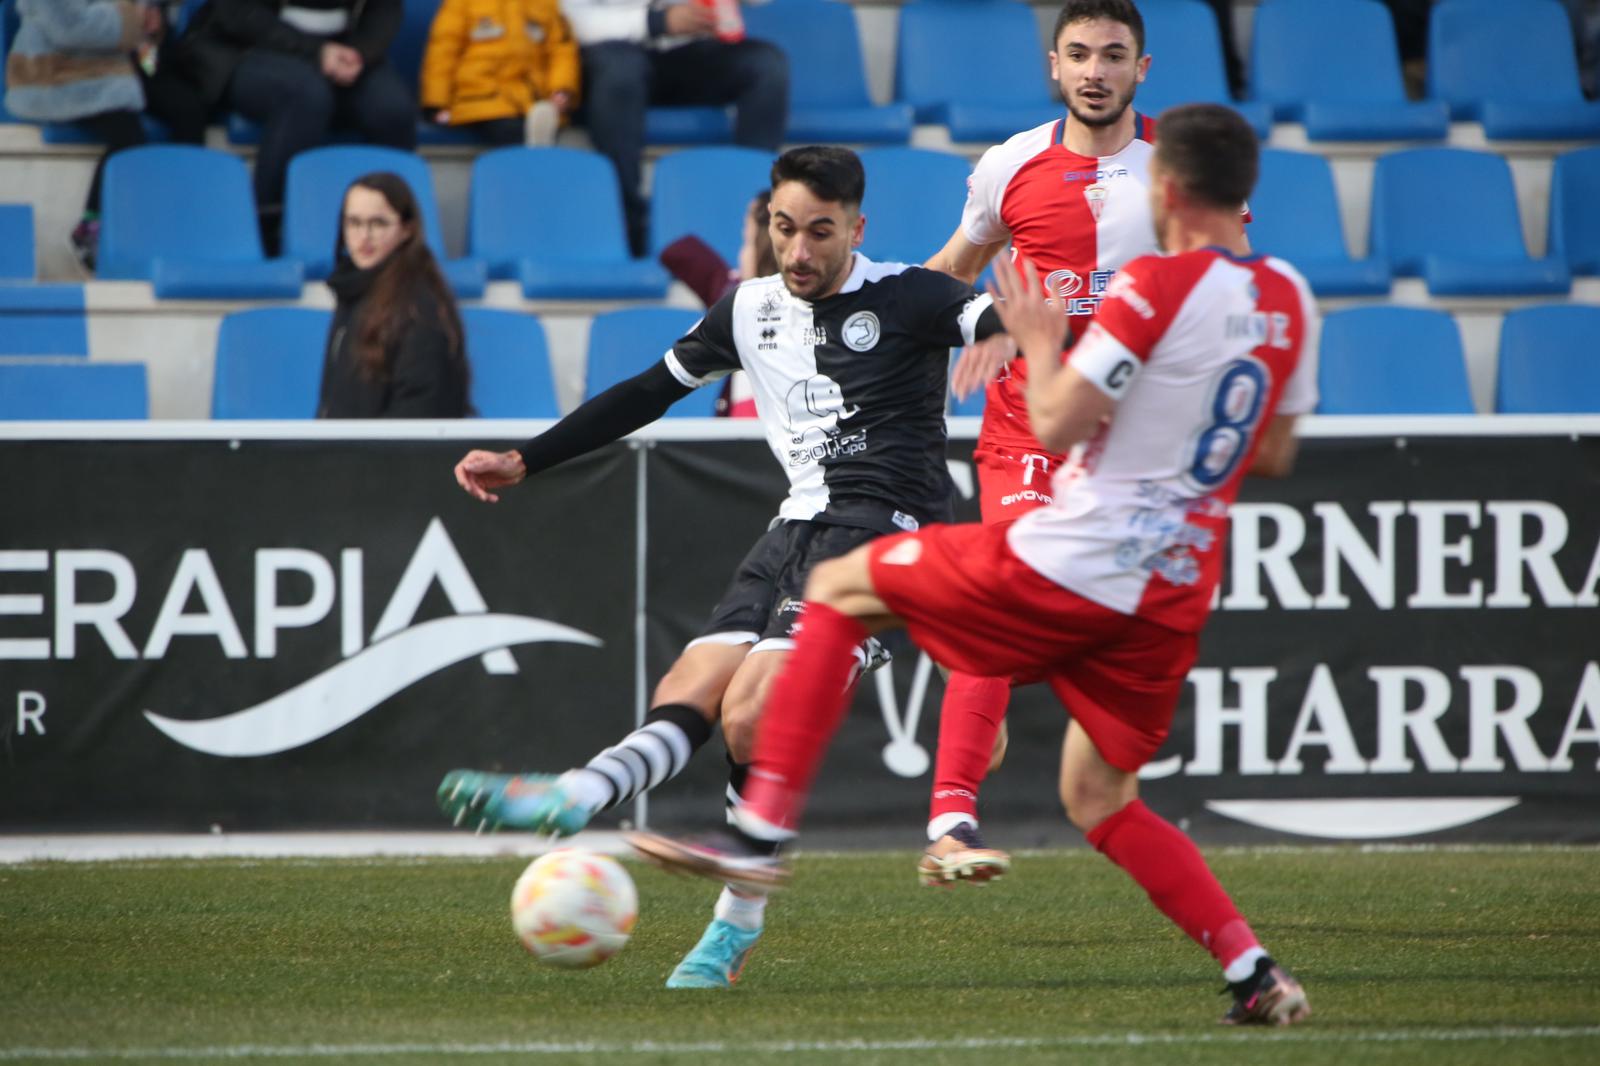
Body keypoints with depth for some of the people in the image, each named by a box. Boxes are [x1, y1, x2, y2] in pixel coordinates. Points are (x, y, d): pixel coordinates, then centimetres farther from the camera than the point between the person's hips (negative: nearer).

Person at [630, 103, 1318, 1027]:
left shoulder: (1158, 285, -15)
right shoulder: (1289, 301, 7)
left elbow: (1056, 425, -16)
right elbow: (1275, 456, 18)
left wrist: (1041, 342, 2)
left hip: (1064, 568, -6)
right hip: (1172, 598, 7)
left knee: (839, 587, 12)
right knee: (1099, 801, 21)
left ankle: (763, 832, 6)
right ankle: (1256, 975, 5)